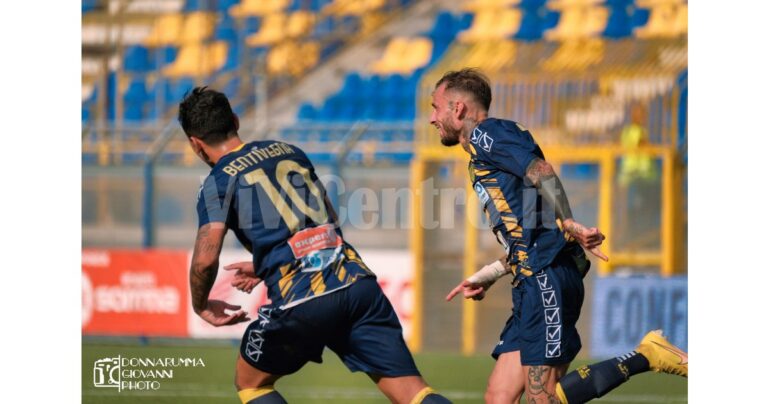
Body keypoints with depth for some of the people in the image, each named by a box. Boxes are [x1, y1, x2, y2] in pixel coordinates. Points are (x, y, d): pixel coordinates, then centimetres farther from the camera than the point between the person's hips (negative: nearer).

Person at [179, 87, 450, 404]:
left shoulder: (218, 183, 5)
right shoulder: (290, 152, 23)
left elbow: (206, 260, -8)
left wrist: (201, 306, 14)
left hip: (301, 302, -4)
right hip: (357, 281, 5)